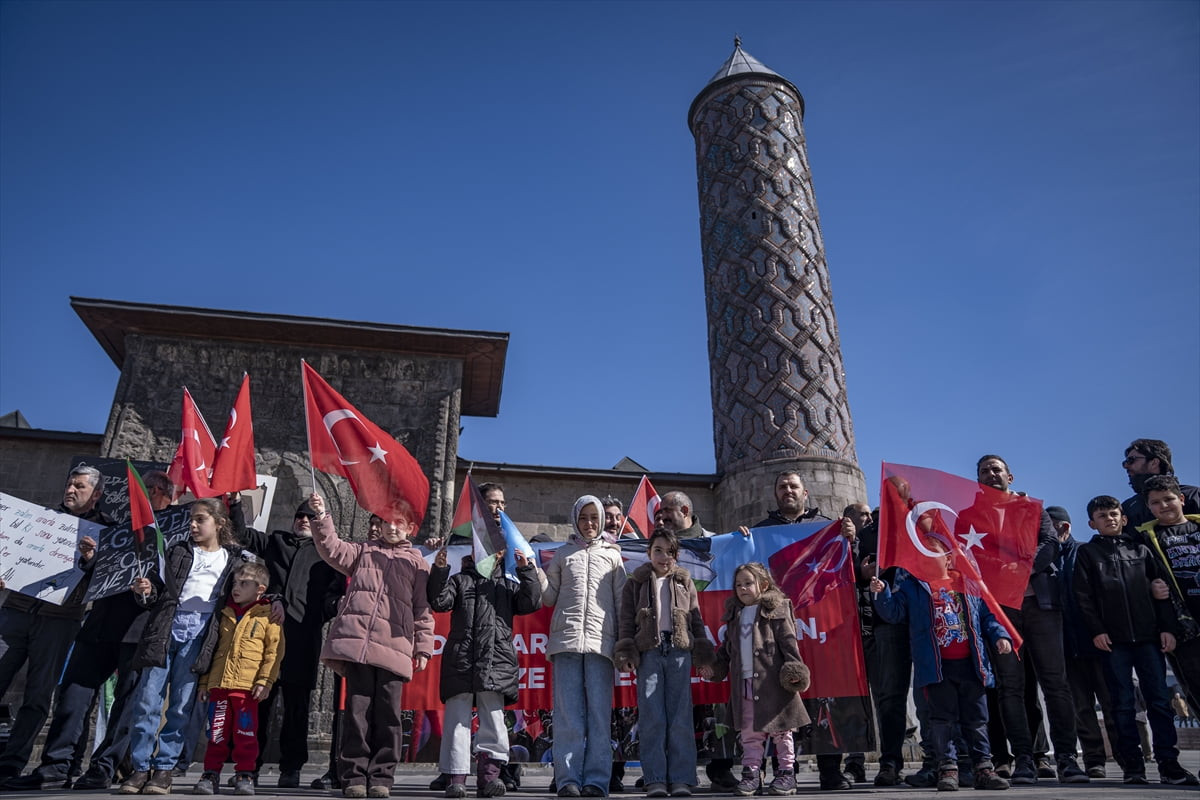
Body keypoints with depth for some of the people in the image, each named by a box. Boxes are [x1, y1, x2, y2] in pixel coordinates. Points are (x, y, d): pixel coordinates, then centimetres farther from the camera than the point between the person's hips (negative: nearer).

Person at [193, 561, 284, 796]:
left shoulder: (268, 615, 0)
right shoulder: (225, 613, 15)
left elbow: (274, 651, -3)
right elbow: (210, 648, 20)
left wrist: (264, 681, -10)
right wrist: (204, 681, 16)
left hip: (247, 686, -4)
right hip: (219, 683, 4)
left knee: (245, 733, 0)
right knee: (217, 732, 7)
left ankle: (245, 776, 10)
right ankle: (211, 774, 18)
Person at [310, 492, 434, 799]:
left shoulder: (418, 563, 15)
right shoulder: (363, 551, 20)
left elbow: (423, 611, 11)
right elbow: (333, 549, 3)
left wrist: (423, 648, 5)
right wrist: (322, 518, -12)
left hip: (394, 647, 0)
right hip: (357, 642, 1)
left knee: (387, 714, 1)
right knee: (357, 710, 0)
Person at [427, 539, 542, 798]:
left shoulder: (508, 585, 22)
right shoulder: (460, 580, 19)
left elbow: (532, 602, 7)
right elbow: (439, 601, 3)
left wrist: (527, 570, 0)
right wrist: (439, 571, -8)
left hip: (495, 661, 1)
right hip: (460, 659, 0)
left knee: (493, 716, -5)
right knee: (458, 717, -3)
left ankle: (489, 773, -2)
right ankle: (456, 776, 1)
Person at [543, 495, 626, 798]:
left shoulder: (612, 554, 14)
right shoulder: (563, 554, 16)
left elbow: (622, 601, 10)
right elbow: (549, 597, 14)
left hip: (600, 641, 0)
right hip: (566, 639, 1)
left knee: (600, 713, -1)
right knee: (568, 713, -1)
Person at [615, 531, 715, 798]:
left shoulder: (685, 582, 16)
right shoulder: (635, 583, 12)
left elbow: (697, 620, 15)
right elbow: (626, 621, 8)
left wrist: (703, 655, 7)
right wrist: (625, 653, -3)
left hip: (680, 651, 1)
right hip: (649, 651, -1)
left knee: (680, 717, -1)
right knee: (651, 718, -4)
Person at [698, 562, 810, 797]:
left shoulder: (776, 610, -3)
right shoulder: (735, 615, 15)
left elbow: (789, 642, -7)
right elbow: (726, 648, 21)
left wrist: (794, 668, -16)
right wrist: (715, 668, 12)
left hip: (773, 683, -5)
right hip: (744, 684, 6)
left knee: (780, 730, 6)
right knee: (749, 733, 10)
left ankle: (786, 773, 16)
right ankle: (751, 773, 18)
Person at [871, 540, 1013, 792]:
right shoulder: (911, 584, 5)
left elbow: (986, 615, 15)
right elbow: (894, 611, -4)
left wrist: (999, 636, 0)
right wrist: (882, 593, -21)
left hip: (970, 664, 2)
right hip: (936, 666, -2)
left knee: (977, 719, 9)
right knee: (942, 719, 2)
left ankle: (983, 768, 19)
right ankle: (947, 769, 11)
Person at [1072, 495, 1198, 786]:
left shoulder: (1141, 549, 14)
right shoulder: (1087, 552, 8)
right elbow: (1083, 595, 1)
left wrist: (1167, 627, 0)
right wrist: (1096, 630, -8)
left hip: (1148, 636, 2)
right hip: (1113, 639, -2)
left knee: (1159, 700, 0)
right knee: (1123, 704, 1)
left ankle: (1169, 764, 6)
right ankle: (1133, 766, 6)